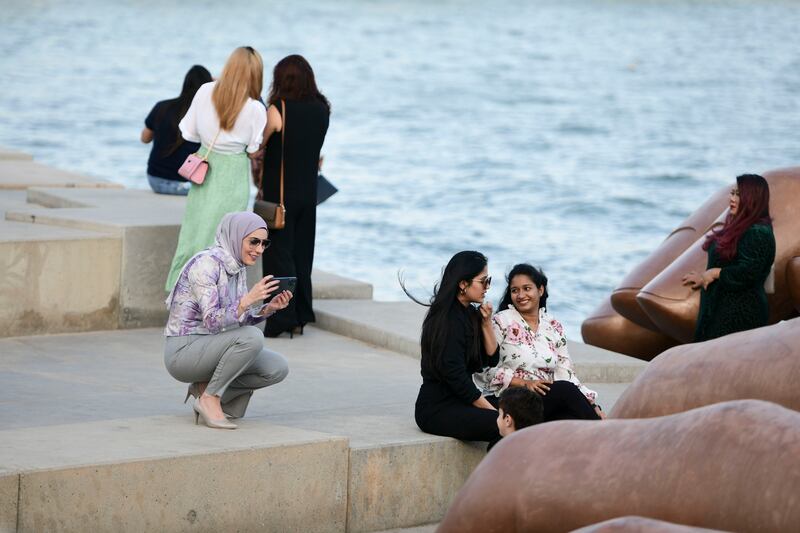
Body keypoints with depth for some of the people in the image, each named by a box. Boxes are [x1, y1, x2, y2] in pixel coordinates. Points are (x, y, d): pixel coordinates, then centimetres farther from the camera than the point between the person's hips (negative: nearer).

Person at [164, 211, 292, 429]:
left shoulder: (237, 268, 8)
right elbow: (212, 322, -26)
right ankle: (210, 399, -14)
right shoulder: (206, 263, -19)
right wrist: (249, 299, -35)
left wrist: (268, 309, -7)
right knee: (252, 337, -28)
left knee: (277, 368, -4)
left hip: (207, 348, 9)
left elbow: (238, 322, 9)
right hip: (182, 352, -9)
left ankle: (205, 387, 8)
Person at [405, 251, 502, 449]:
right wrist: (491, 410, -15)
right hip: (436, 408, -9)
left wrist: (486, 324, -1)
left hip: (459, 402, 9)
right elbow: (454, 375, -18)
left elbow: (491, 358, 14)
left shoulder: (470, 314, 13)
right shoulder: (448, 319, -15)